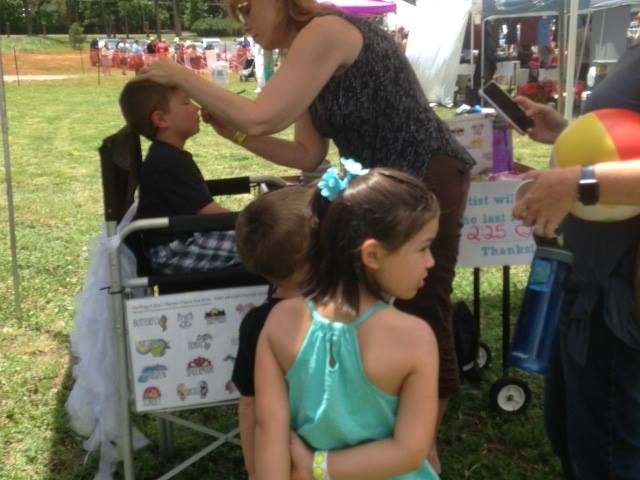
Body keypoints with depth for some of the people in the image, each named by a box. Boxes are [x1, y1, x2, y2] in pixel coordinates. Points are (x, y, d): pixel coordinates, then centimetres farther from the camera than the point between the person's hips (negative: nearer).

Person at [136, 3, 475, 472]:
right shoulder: (311, 53, 12)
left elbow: (261, 117, -24)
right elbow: (309, 155, 9)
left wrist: (183, 76, -13)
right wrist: (237, 134, -2)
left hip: (427, 180, -10)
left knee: (421, 318, -1)